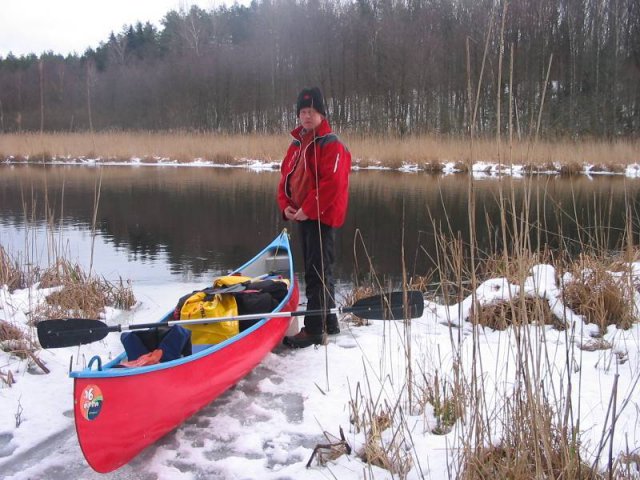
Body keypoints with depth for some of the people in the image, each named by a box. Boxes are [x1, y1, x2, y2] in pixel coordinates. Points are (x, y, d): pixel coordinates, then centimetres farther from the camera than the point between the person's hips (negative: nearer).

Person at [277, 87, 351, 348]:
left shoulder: (331, 145, -12)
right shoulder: (297, 144, 14)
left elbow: (332, 184, -22)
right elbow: (286, 176, 17)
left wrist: (308, 210, -20)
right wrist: (286, 205, 1)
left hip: (322, 218, -9)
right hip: (302, 217, 9)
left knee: (317, 273, -9)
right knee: (318, 271, 16)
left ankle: (314, 329, -5)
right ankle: (328, 323, 27)